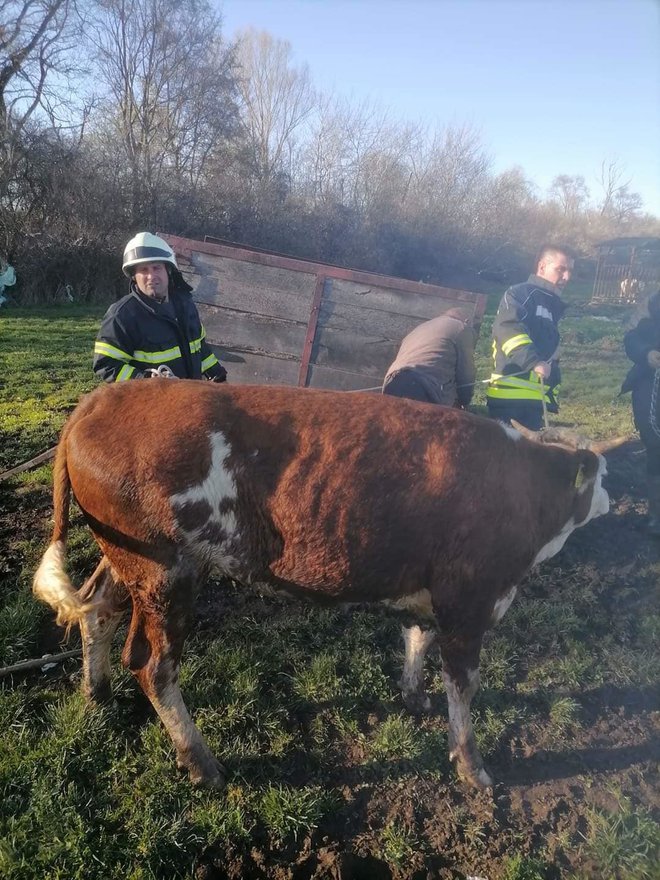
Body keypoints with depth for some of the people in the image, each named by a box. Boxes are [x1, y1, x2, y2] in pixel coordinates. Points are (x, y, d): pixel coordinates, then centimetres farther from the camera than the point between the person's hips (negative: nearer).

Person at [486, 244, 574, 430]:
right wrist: (533, 362, -32)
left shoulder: (554, 305, 25)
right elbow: (507, 329, -23)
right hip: (509, 393, -9)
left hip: (535, 397, 9)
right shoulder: (521, 293, -3)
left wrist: (551, 394, 24)